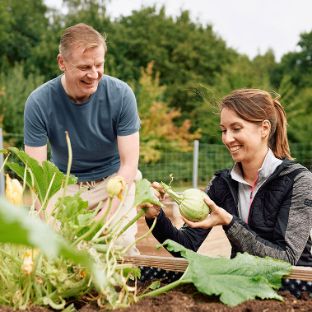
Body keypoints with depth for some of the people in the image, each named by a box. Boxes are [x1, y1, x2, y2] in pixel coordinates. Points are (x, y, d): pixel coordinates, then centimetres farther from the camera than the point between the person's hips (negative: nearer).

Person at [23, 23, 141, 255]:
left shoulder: (121, 94, -19)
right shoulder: (38, 103, -19)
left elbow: (129, 164, -16)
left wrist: (104, 216, -28)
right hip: (64, 183, 1)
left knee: (122, 242, -18)